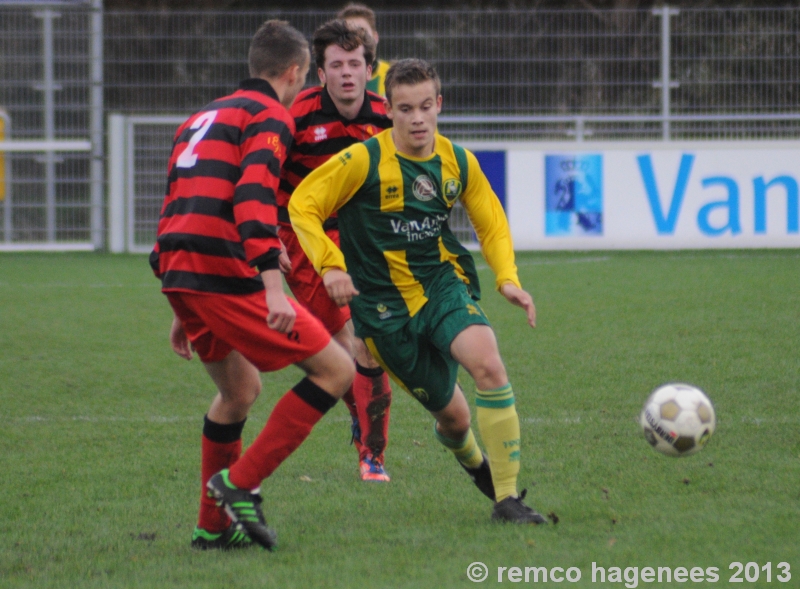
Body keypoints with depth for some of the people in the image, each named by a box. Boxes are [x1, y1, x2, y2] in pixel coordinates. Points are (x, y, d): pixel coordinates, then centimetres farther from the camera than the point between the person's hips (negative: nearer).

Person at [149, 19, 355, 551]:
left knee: (240, 388, 27)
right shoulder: (270, 116, -2)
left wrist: (186, 312, 33)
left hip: (178, 271, 9)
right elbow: (253, 196, -18)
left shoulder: (205, 117, 26)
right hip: (224, 274, -9)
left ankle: (213, 526, 29)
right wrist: (272, 285, -26)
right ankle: (241, 482, -7)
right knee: (335, 369, -3)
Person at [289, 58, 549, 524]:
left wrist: (508, 278, -4)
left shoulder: (458, 162, 0)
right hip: (386, 304, -2)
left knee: (488, 364, -28)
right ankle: (475, 463, 43)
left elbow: (491, 223, 12)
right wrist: (330, 264, -22)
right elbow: (302, 206, -8)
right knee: (453, 415, 3)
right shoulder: (364, 161, -13)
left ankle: (507, 498, -20)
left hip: (444, 282, 2)